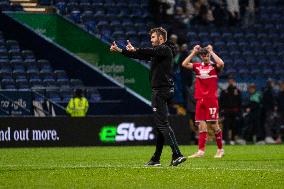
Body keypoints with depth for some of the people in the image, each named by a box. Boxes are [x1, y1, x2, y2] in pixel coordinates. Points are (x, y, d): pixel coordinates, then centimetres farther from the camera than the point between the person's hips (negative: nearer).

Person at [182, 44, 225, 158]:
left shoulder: (214, 66, 1)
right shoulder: (197, 66, 11)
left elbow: (221, 64, -21)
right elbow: (184, 64, 0)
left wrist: (211, 52, -12)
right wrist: (194, 52, -2)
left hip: (211, 100, -4)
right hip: (200, 100, 4)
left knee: (214, 125, -2)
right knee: (201, 126, 0)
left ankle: (220, 150, 11)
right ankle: (201, 151, -2)